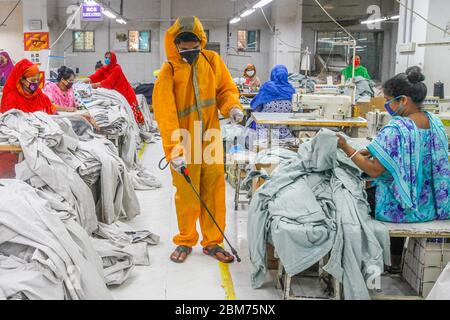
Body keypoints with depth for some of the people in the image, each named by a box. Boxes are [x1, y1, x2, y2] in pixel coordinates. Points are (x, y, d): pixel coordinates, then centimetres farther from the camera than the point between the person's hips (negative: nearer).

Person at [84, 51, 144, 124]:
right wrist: (89, 79, -40)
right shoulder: (104, 68, 0)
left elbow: (110, 80, -34)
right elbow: (97, 75, -18)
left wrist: (99, 84, -49)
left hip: (125, 92, -7)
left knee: (133, 110, -3)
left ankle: (140, 123, 11)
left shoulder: (117, 68, -21)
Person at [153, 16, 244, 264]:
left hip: (210, 139, 3)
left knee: (214, 192, 8)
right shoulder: (168, 73, -11)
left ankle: (212, 242, 24)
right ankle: (185, 241, 26)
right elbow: (164, 114, -17)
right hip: (184, 143, -3)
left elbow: (225, 88, 11)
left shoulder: (212, 61, 0)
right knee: (187, 195, 5)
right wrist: (174, 150, -27)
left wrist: (232, 106, -13)